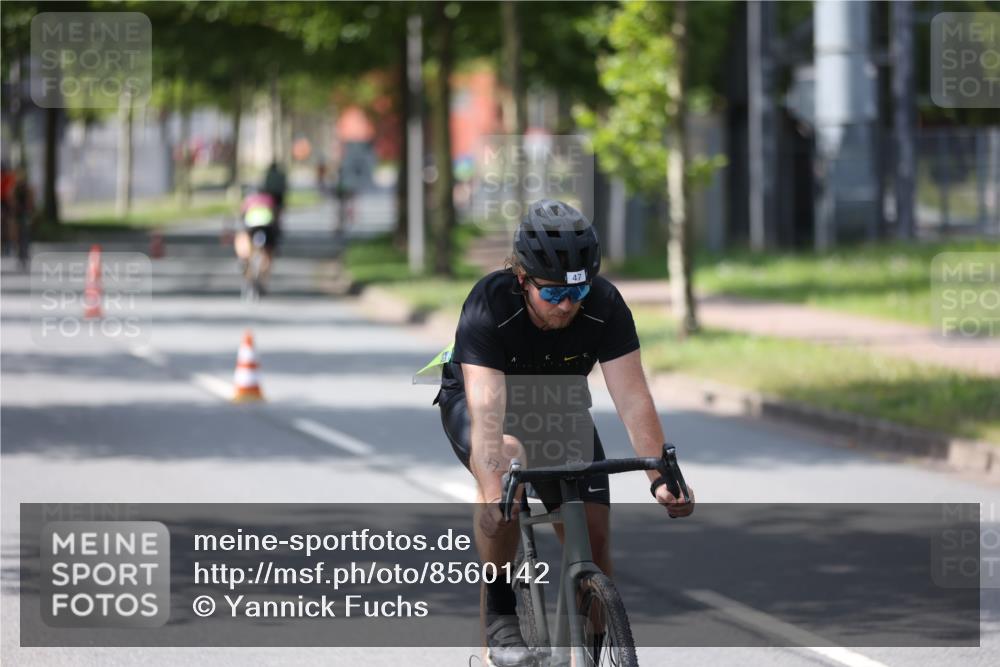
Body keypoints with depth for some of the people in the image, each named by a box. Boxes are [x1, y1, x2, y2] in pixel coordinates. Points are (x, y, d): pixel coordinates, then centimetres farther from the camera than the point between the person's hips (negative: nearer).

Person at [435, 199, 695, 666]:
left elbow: (633, 399, -31)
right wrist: (493, 496, -58)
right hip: (472, 398, -3)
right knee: (507, 458, -37)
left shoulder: (604, 307, -27)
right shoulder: (488, 307, -35)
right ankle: (499, 615, -25)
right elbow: (487, 408, -45)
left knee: (593, 530, -12)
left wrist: (662, 478, -44)